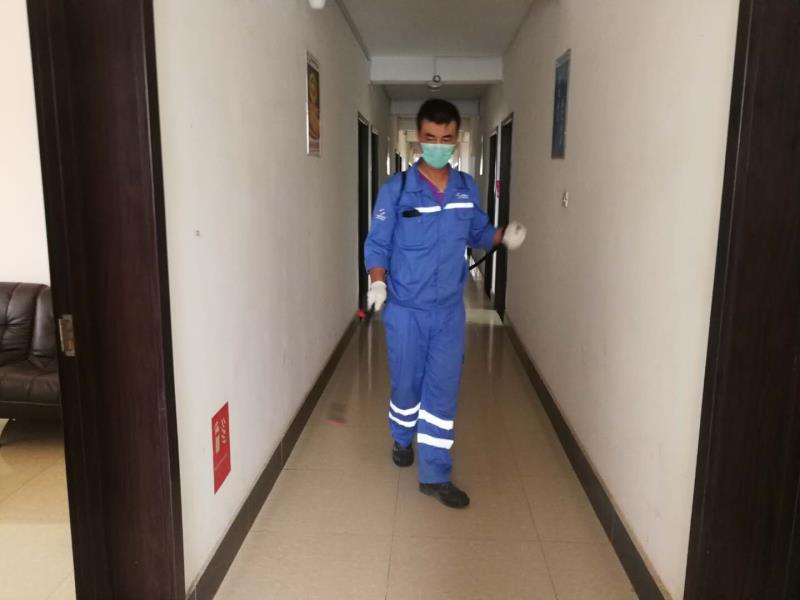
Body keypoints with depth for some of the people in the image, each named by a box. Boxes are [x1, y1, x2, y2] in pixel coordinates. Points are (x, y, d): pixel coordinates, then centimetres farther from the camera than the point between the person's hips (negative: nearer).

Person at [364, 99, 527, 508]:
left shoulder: (467, 189, 2)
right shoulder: (396, 190, -9)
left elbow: (478, 233, 14)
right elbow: (377, 244, -6)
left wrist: (504, 237, -7)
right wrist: (377, 282, -23)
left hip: (450, 309, 2)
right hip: (405, 309, -2)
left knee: (443, 390, 4)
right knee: (407, 384, 13)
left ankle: (435, 475, 17)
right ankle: (402, 439, 44)